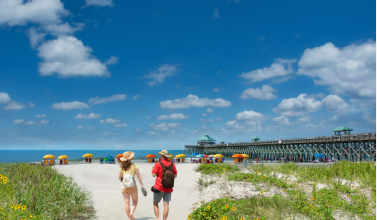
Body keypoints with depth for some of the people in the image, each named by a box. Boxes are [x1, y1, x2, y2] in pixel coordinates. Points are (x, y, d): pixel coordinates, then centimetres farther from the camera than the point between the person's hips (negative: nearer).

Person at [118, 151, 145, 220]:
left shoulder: (121, 167, -2)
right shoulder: (134, 165, -7)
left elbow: (119, 177, 4)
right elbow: (138, 176, -8)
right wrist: (142, 185, -2)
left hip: (124, 186, 2)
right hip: (132, 186, -2)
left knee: (127, 203, 7)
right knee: (135, 201, 14)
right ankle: (131, 213, -8)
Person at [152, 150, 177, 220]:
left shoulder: (158, 164, -10)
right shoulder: (172, 164, 4)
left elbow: (154, 175, -13)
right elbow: (175, 175, 7)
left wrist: (152, 169, 7)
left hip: (159, 187, -3)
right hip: (168, 188, 3)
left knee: (155, 203, 11)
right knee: (166, 204, 3)